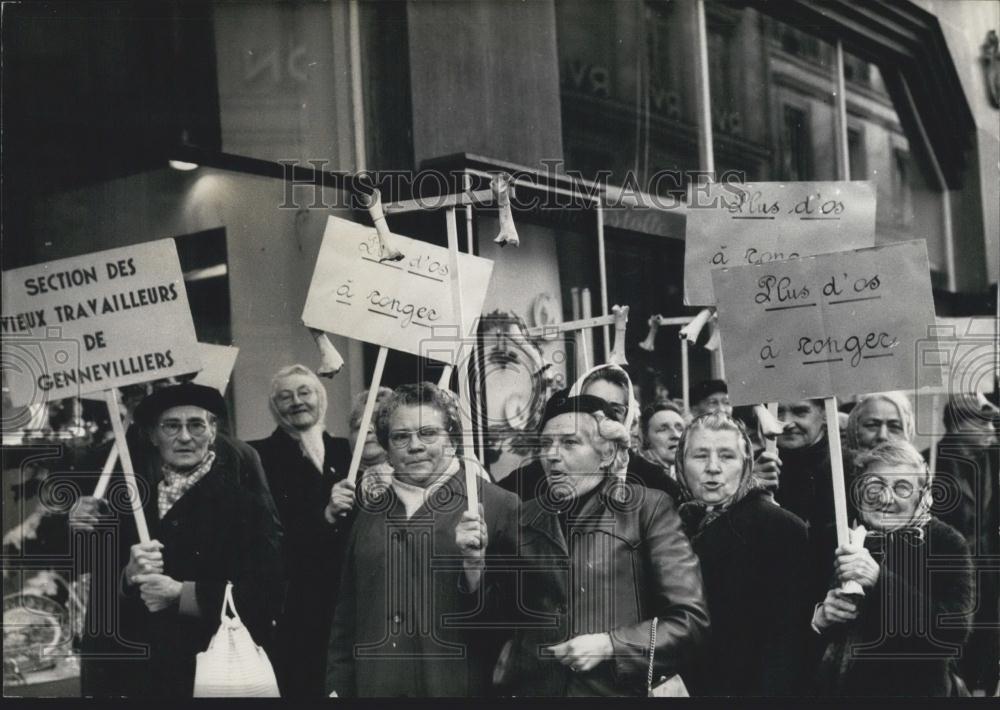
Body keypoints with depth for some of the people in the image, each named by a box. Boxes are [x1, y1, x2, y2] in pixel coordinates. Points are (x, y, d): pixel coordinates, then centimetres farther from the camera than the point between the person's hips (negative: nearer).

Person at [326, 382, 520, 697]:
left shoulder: (499, 506, -5)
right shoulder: (369, 510, 10)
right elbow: (346, 611, 15)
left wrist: (475, 564, -21)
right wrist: (338, 686, 11)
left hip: (457, 687, -4)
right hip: (373, 686, 4)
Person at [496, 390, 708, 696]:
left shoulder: (647, 508, -4)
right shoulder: (525, 517, 6)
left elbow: (690, 619, -6)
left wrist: (609, 645, -15)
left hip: (617, 689, -3)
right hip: (532, 688, 3)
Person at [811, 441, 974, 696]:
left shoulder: (946, 543, -11)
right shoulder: (843, 538, 0)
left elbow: (955, 632, -26)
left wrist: (879, 579, -32)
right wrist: (821, 616, -15)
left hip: (914, 688, -4)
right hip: (839, 685, 4)